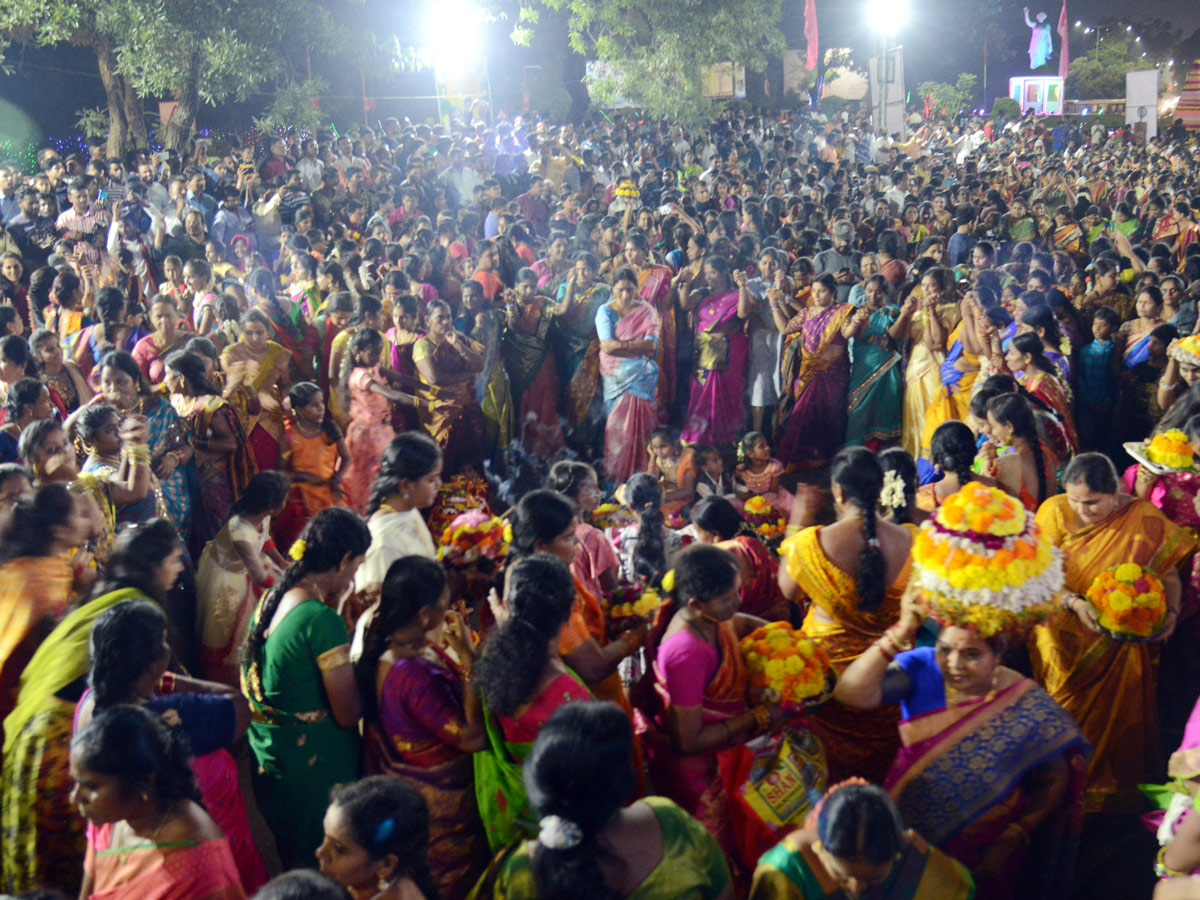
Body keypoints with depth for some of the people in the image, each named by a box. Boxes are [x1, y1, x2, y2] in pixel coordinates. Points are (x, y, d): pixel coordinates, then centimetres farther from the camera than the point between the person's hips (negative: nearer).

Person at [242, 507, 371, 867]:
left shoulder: (272, 598, 1)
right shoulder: (322, 619, -25)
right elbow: (348, 715, -19)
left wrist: (348, 616, 11)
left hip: (268, 759, 9)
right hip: (314, 769, -9)